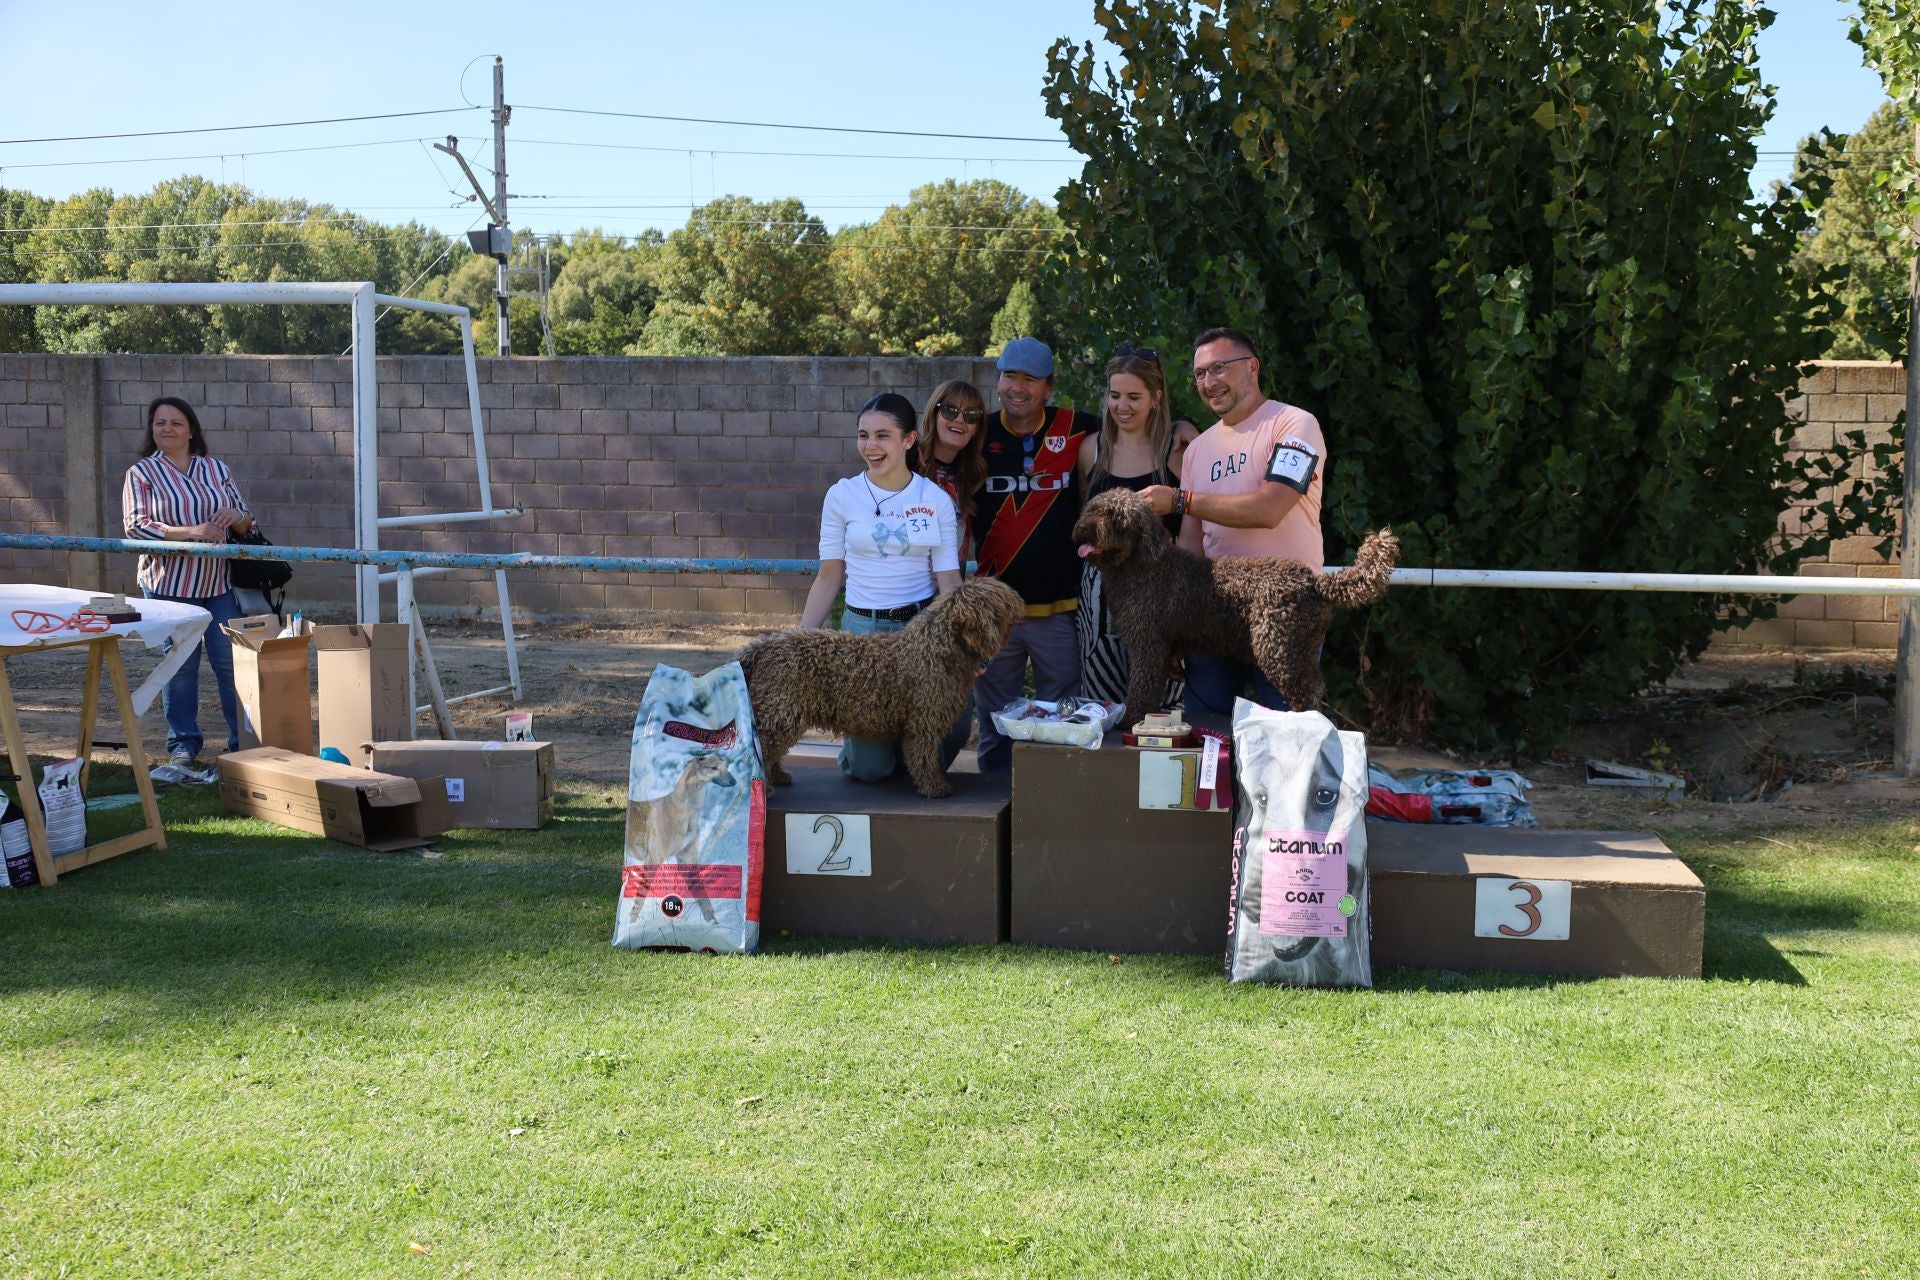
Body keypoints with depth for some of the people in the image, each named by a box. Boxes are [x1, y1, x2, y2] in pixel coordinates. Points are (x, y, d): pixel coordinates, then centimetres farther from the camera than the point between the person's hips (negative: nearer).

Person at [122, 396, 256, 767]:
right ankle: (183, 742, 14)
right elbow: (136, 527, -11)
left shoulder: (217, 469, 11)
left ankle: (244, 740, 10)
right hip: (169, 583, -2)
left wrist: (236, 518, -10)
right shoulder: (142, 473, 1)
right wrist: (189, 532, -22)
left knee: (233, 662, 2)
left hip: (219, 582, 2)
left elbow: (246, 523, 15)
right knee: (180, 667, 3)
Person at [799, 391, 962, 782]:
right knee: (867, 767, -7)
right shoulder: (842, 496, -1)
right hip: (861, 628, 0)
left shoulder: (936, 500, -1)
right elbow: (829, 576, 4)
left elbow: (948, 581, -1)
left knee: (931, 757, -5)